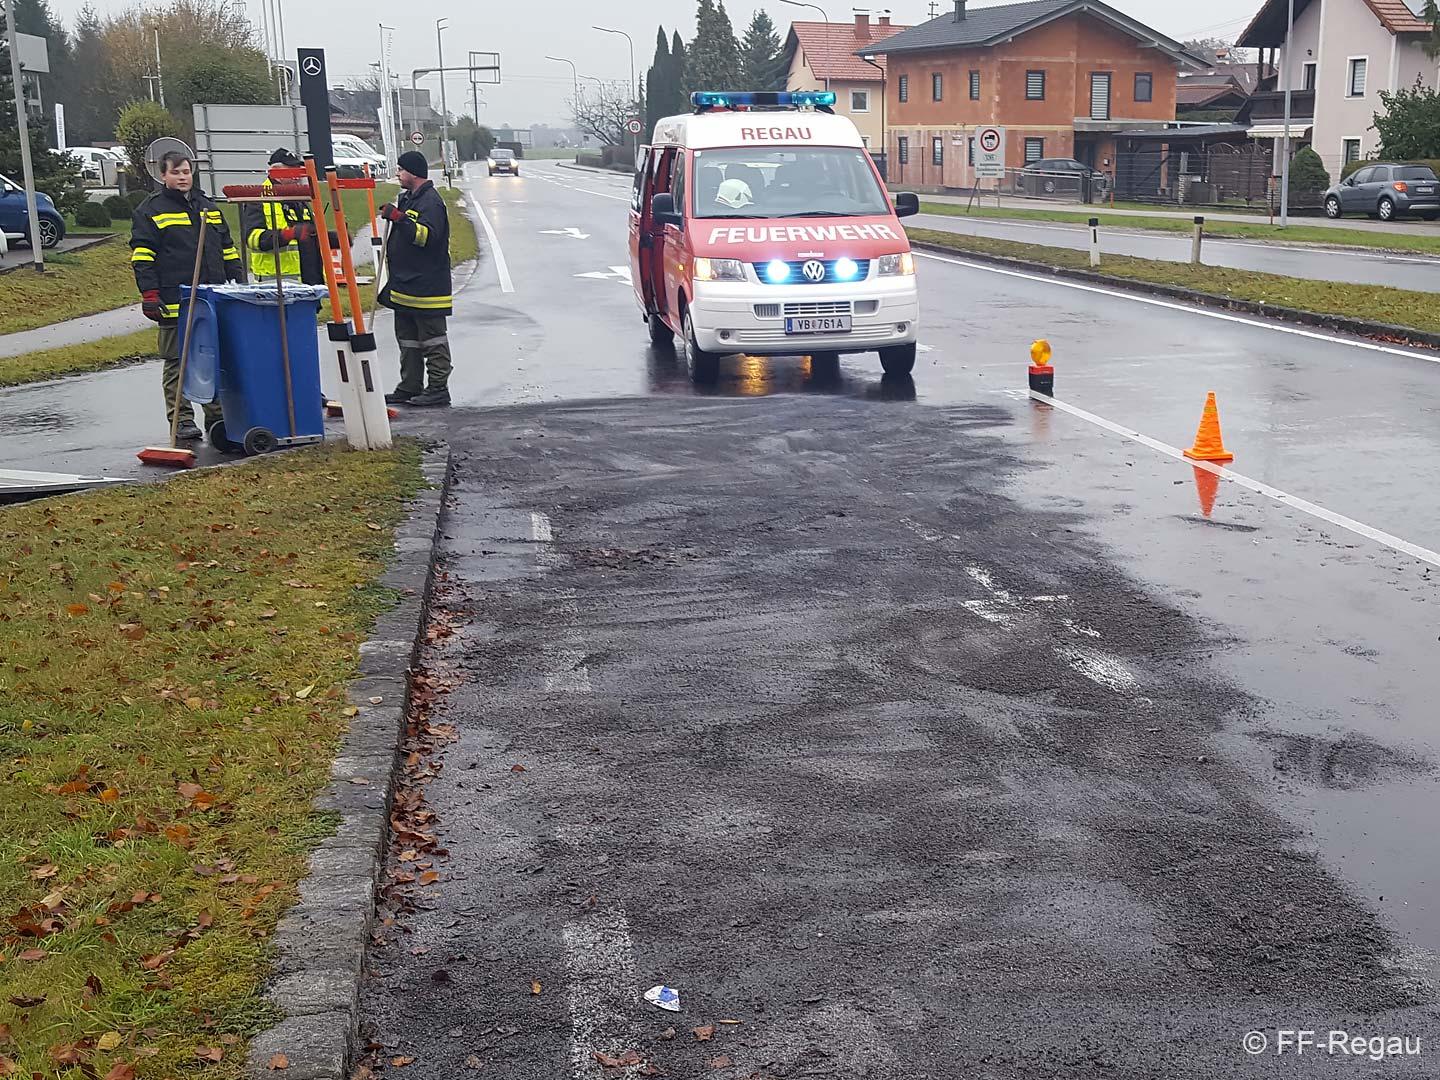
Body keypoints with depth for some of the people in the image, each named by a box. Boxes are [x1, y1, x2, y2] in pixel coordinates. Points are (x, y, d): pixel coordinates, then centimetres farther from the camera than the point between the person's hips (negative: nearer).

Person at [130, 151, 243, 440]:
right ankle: (182, 420, 4)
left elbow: (228, 250, 23)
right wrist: (149, 294, -14)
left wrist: (239, 285, 16)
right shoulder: (150, 211, 2)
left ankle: (218, 416, 18)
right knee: (177, 363, -1)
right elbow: (142, 256, -5)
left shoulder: (208, 207, 19)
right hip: (174, 303, -5)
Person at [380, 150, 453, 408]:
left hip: (427, 288, -11)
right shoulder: (408, 198, 17)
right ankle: (410, 388, 20)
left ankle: (438, 389, 0)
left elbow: (427, 235, -27)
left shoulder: (431, 201, -14)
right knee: (408, 339, 14)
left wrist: (398, 217, -29)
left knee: (432, 340, -4)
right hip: (405, 286, 11)